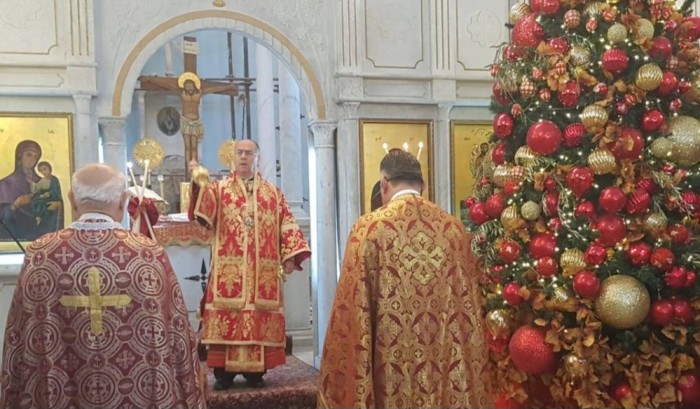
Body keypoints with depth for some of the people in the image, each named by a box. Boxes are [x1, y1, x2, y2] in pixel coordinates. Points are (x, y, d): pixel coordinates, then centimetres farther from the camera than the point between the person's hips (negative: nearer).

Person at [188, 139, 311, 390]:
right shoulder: (219, 189, 8)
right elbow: (203, 211, -12)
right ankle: (224, 372, 5)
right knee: (226, 317, -3)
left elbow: (286, 224, 9)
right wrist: (199, 184, -32)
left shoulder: (273, 193, 14)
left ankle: (255, 371, 11)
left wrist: (289, 256, -4)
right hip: (228, 271, -1)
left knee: (260, 318, 2)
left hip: (263, 271, 2)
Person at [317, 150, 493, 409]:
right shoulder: (454, 229, 3)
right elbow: (470, 307, 6)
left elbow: (354, 309, -9)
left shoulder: (370, 228, -9)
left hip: (393, 364, -3)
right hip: (449, 366, 4)